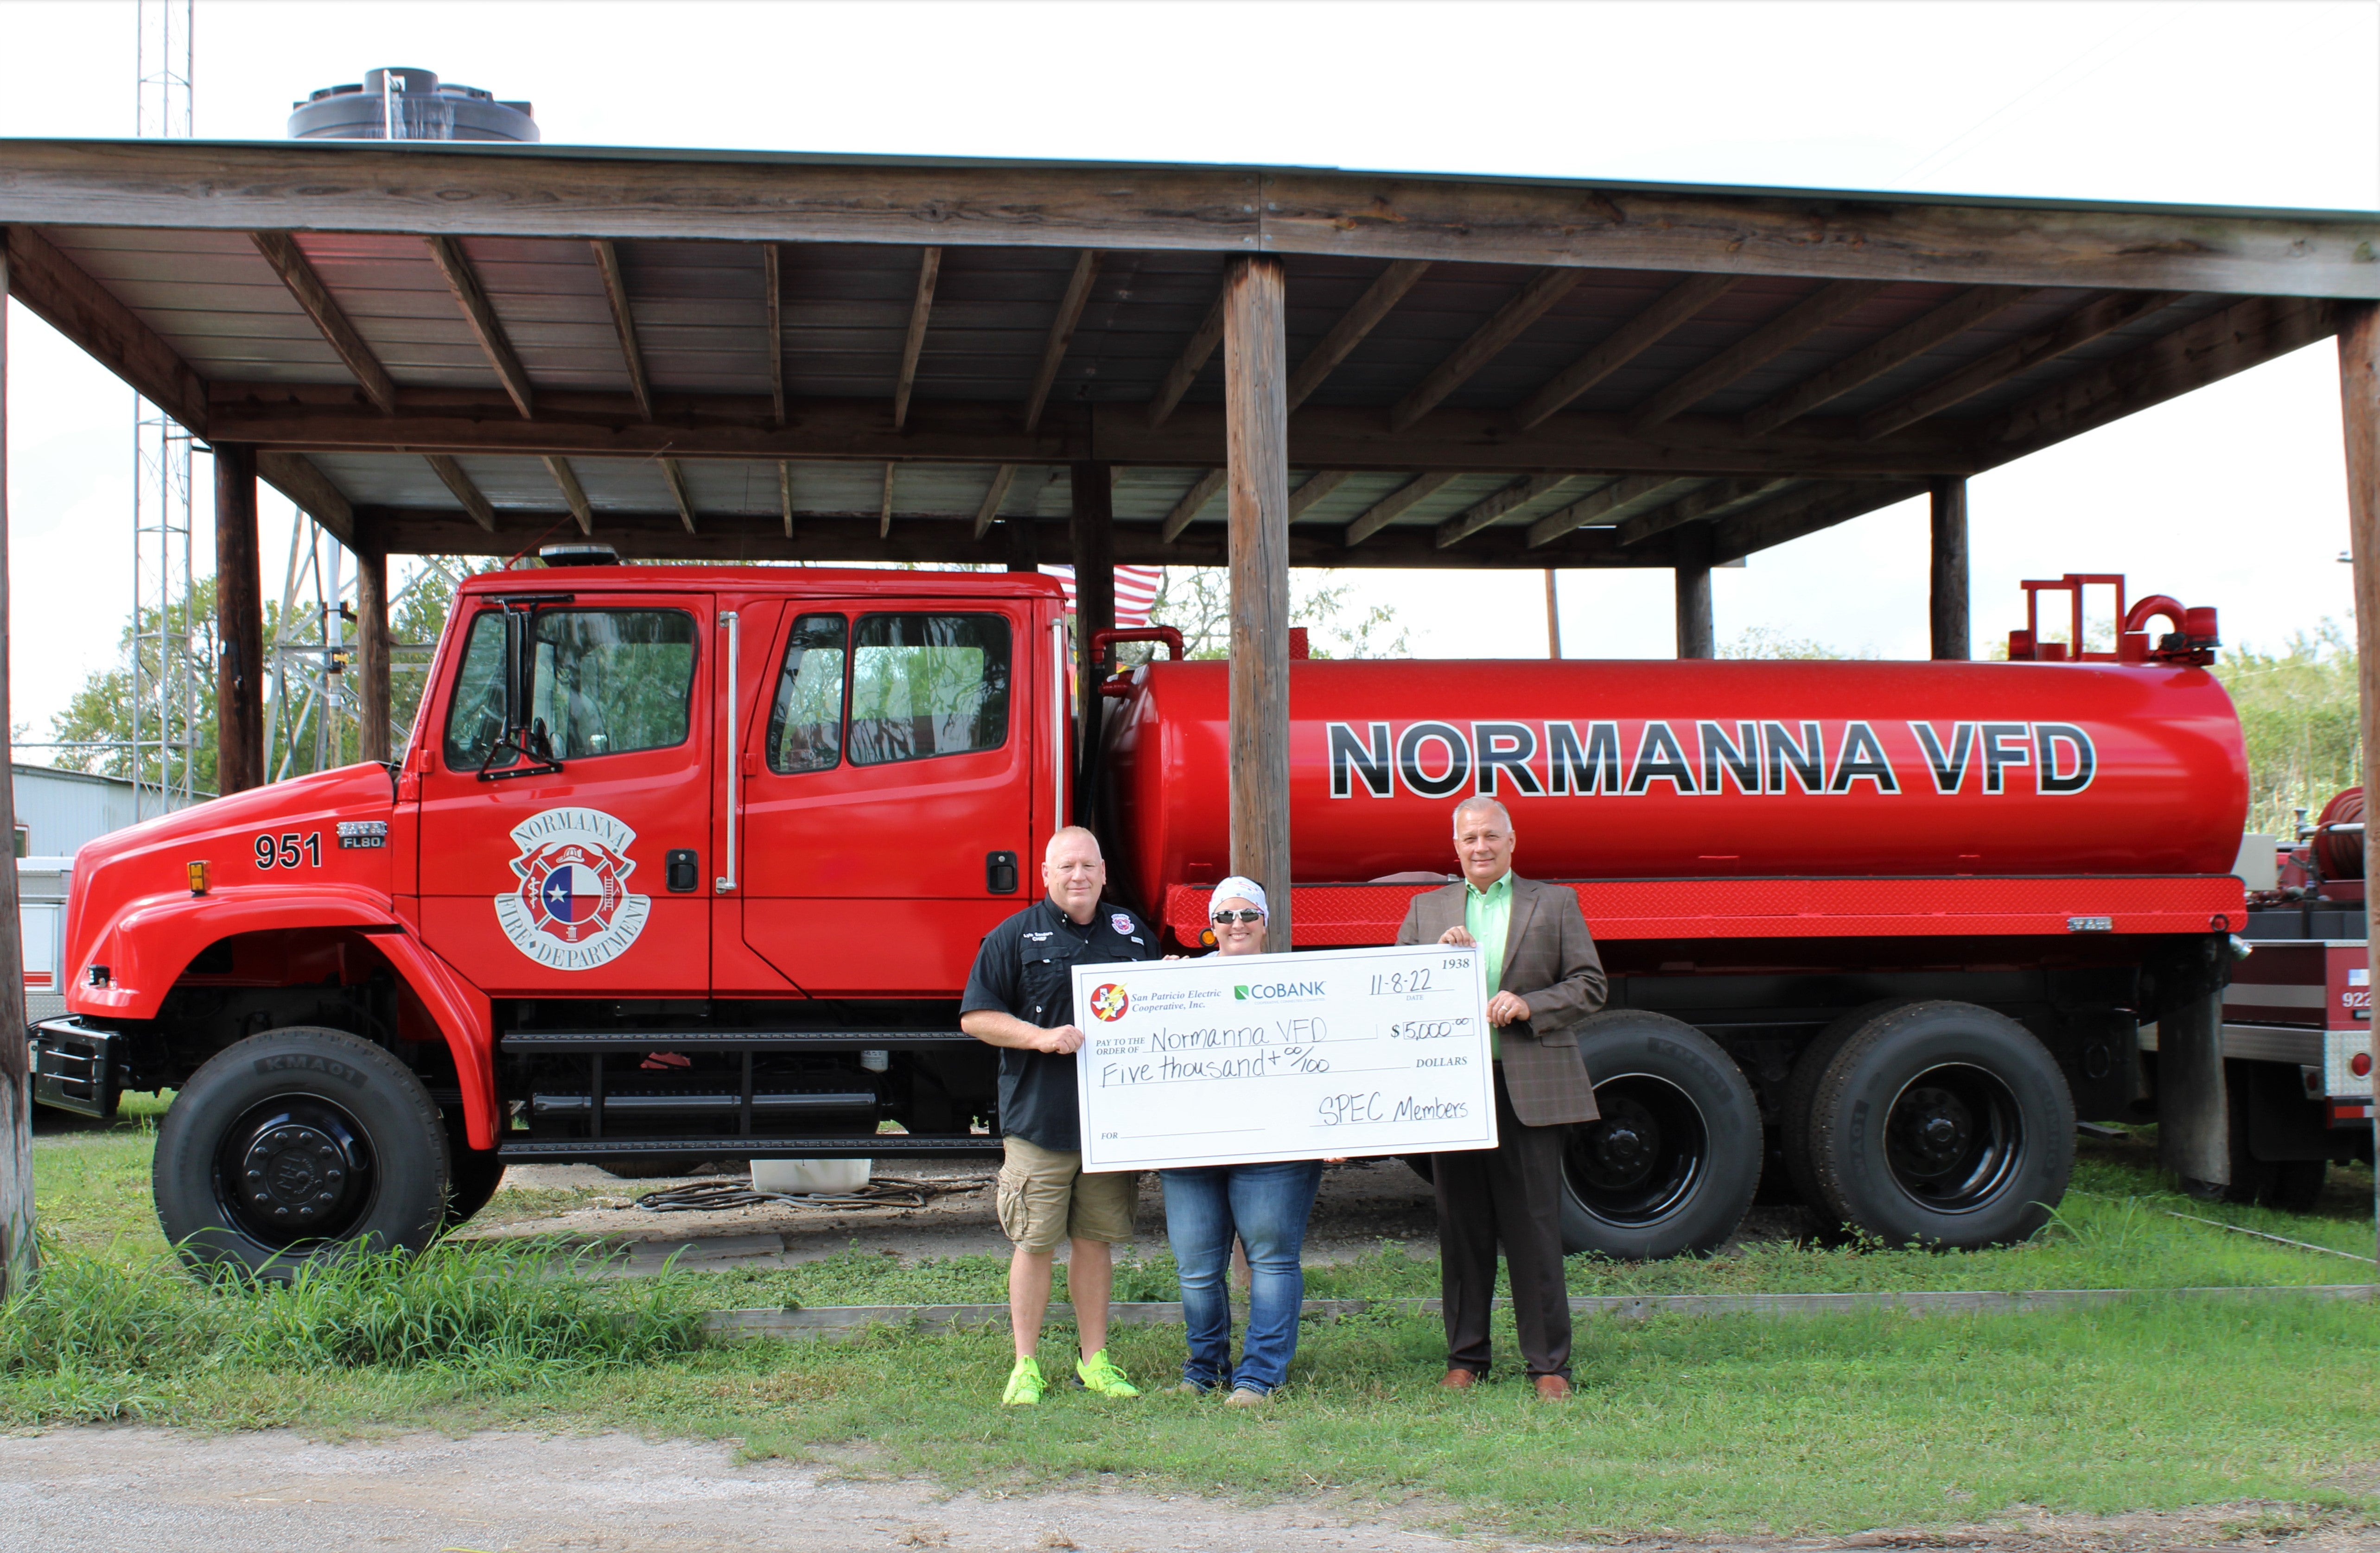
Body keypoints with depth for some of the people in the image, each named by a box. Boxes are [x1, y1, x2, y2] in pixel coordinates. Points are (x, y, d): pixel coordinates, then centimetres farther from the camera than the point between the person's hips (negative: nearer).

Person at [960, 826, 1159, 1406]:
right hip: (1039, 1118, -3)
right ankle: (1026, 1367, 12)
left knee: (1095, 1240, 10)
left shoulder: (1132, 932, 12)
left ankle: (1096, 1361, 21)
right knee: (1035, 1244, 1)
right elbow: (976, 1016, -3)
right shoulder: (1015, 936, 0)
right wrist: (1042, 1037, -14)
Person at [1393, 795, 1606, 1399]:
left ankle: (1549, 1363, 6)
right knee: (1462, 1226, 7)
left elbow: (1589, 986, 4)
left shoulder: (1555, 903, 9)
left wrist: (1529, 1005, -11)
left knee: (1535, 1227, -1)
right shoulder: (1427, 910, 15)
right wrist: (1438, 957, -9)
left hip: (1529, 1089, -2)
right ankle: (1465, 1357, 17)